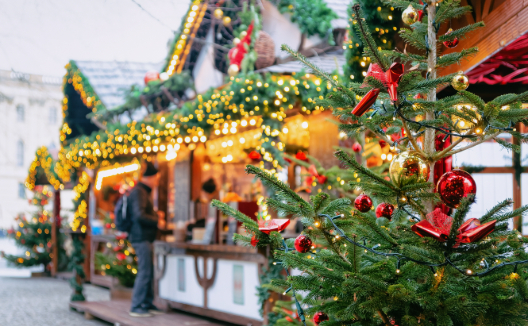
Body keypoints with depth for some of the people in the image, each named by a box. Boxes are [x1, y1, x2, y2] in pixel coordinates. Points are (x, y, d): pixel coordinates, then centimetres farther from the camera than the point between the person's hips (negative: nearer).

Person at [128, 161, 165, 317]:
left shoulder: (144, 191, 18)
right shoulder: (139, 192, -16)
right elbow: (139, 215, -25)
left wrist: (156, 214, 12)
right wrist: (157, 221, -14)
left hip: (145, 237, 11)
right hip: (141, 237, -11)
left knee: (148, 272, 14)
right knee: (144, 272, -9)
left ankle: (147, 304, 21)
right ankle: (136, 307, -5)